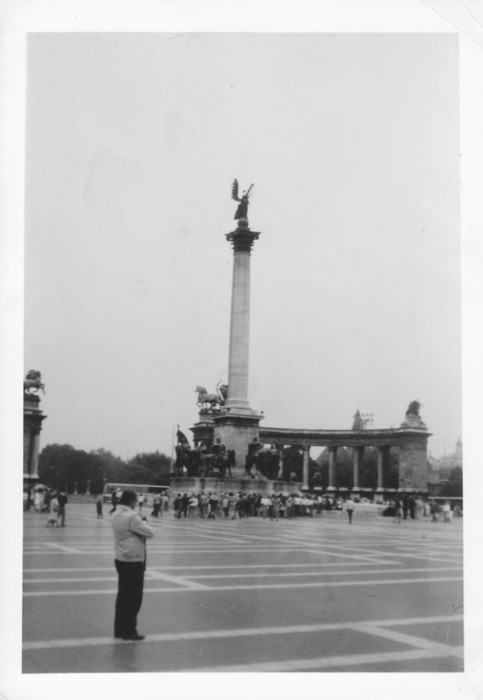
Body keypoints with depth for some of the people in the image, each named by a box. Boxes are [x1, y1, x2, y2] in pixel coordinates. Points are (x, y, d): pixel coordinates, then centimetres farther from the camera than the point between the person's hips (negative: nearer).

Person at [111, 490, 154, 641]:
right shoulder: (132, 516, -20)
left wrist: (139, 522, 1)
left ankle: (120, 629, 22)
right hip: (133, 561, -9)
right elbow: (149, 533, -18)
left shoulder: (116, 515, 8)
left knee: (123, 595, 15)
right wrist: (143, 523, 0)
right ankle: (129, 631, 9)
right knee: (134, 598, 2)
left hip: (120, 559, 9)